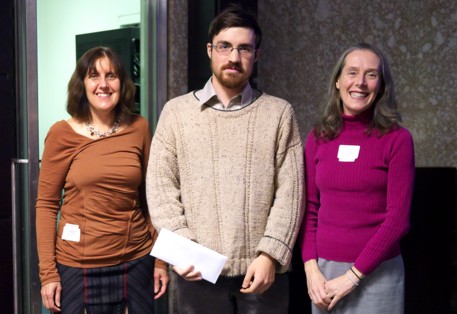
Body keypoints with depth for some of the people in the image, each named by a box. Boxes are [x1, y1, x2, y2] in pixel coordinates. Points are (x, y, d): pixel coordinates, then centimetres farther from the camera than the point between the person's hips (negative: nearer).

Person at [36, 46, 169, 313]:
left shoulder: (139, 128, 1)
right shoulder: (62, 133, -5)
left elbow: (149, 196, 6)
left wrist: (161, 258, 4)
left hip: (136, 261, 2)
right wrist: (48, 271, -7)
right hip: (78, 265, -2)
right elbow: (47, 205, -4)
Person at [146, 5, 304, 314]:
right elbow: (160, 185, 2)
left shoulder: (280, 113, 3)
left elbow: (290, 191, -1)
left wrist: (270, 254, -10)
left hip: (262, 267, 0)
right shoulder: (176, 111, 5)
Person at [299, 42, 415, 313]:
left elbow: (398, 219, -10)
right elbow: (309, 209, 5)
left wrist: (353, 275, -12)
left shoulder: (397, 139, -7)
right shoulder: (318, 138, 2)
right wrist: (311, 268, -6)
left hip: (376, 273, -3)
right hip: (324, 268, 3)